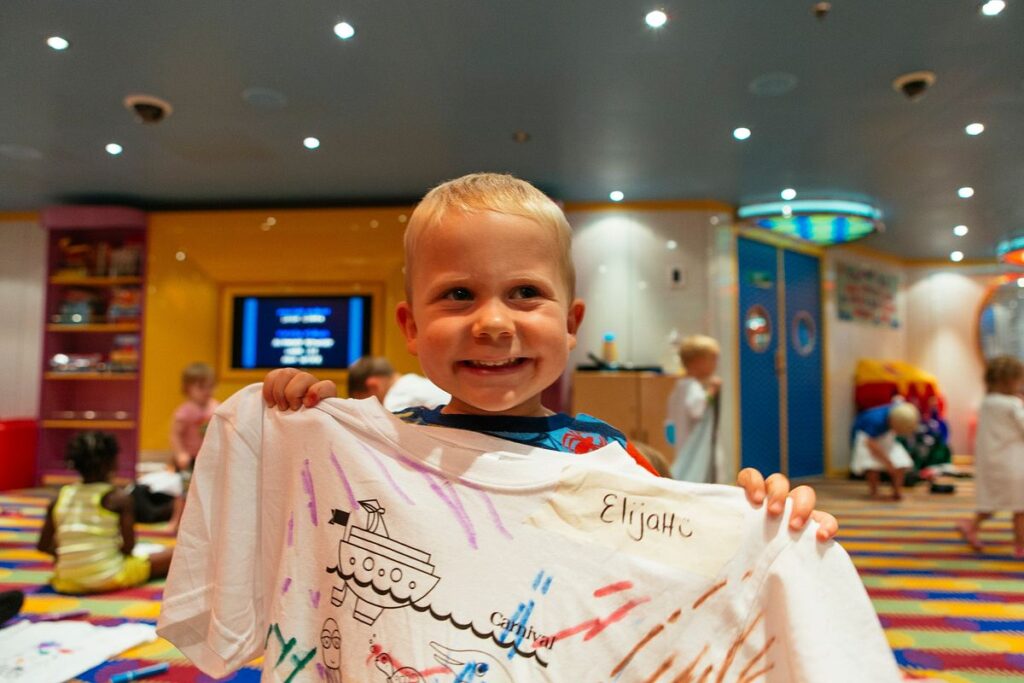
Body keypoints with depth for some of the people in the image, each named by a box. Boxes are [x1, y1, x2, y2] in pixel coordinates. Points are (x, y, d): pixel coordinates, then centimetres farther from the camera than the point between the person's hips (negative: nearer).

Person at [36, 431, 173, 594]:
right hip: (109, 578, -4)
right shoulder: (119, 498, -7)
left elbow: (43, 546, 9)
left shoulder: (60, 496, 6)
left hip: (68, 582, 4)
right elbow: (129, 545, -9)